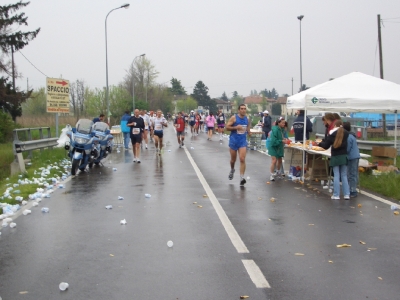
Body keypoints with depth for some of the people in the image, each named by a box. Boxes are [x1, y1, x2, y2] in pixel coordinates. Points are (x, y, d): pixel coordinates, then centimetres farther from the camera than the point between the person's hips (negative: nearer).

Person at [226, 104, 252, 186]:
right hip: (233, 141, -2)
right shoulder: (234, 117, -8)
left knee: (242, 159, -12)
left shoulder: (247, 119, 5)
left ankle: (242, 177, -12)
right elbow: (227, 127, -9)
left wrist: (249, 132, 2)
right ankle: (232, 170, 46)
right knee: (233, 159, 13)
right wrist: (236, 127, -23)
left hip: (243, 141, 2)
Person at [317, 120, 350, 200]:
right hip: (344, 156, 2)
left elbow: (326, 146, 0)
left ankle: (336, 195, 0)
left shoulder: (332, 134, -4)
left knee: (336, 176, 1)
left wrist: (319, 144, 19)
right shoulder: (346, 133, 1)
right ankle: (347, 194, 5)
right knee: (344, 176, 8)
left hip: (335, 157, -2)